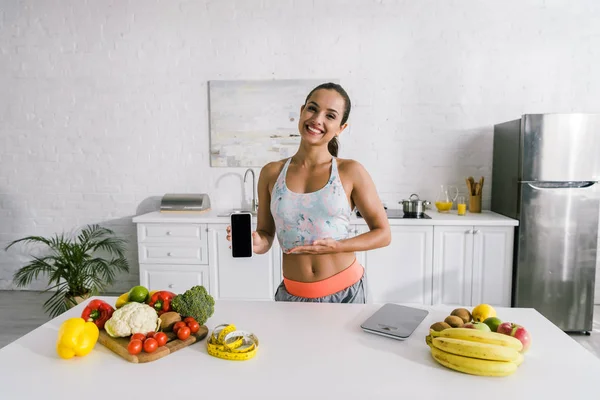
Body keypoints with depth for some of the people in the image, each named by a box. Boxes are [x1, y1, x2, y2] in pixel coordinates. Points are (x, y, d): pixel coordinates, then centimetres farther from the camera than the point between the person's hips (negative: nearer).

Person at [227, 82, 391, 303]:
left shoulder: (351, 171, -7)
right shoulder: (271, 173, -2)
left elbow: (383, 233, -2)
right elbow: (266, 235, 6)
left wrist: (336, 246, -16)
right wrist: (256, 243, -16)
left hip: (345, 291, -1)